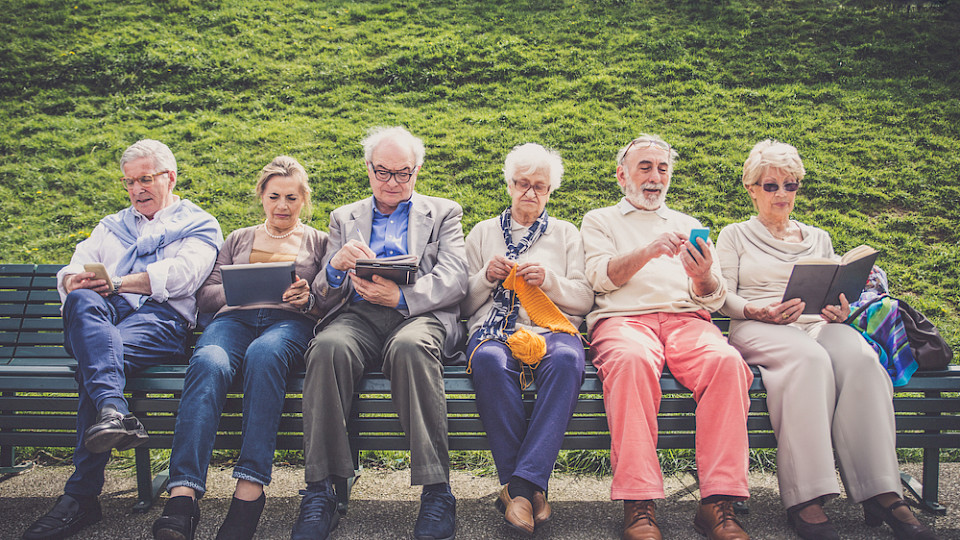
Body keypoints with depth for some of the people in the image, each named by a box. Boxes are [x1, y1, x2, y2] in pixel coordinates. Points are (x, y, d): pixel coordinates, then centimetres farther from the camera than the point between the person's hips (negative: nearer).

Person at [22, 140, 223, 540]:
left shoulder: (199, 225, 20)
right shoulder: (111, 226, 36)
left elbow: (182, 274, -2)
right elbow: (71, 272, 21)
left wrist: (117, 283, -11)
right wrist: (76, 281, -7)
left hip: (160, 317, -3)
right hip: (97, 320, 4)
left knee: (102, 358, -36)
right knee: (84, 301, -36)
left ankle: (81, 496, -40)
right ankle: (113, 411, -59)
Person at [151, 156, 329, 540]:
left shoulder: (318, 242, 26)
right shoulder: (238, 239, 32)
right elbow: (205, 294, 21)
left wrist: (308, 298, -8)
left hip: (289, 321, -2)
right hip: (234, 318, 2)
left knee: (263, 355, -40)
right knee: (209, 363, -36)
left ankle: (249, 492, -46)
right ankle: (182, 496, -47)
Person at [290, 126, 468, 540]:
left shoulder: (443, 213, 19)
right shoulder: (344, 218, 26)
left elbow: (454, 280, 3)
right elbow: (324, 294, 16)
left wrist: (401, 296, -16)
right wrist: (336, 266, -9)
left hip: (420, 316, -2)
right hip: (358, 316, 2)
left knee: (410, 347, -38)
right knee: (328, 347, -33)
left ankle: (436, 492, -34)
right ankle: (319, 492, -31)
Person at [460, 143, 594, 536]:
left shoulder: (566, 234, 23)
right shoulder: (483, 232, 24)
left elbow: (584, 299, 13)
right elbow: (465, 305, 19)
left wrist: (549, 279, -5)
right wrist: (486, 278, -1)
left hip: (552, 326, 0)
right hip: (495, 326, 0)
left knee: (566, 360, -38)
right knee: (490, 361, -38)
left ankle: (521, 484, -37)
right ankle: (530, 489, -32)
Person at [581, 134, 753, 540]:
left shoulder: (688, 225, 29)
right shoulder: (600, 220, 22)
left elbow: (715, 299, 17)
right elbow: (601, 277, 2)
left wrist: (703, 277, -7)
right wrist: (649, 251, -14)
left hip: (687, 319, 3)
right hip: (623, 318, -2)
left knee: (726, 360, -32)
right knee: (633, 359, -39)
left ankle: (718, 502, -32)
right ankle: (638, 506, -39)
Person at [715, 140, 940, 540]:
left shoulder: (818, 238, 29)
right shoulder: (735, 236, 18)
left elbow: (838, 292, 23)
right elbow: (724, 297, 6)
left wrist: (840, 311, -3)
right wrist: (760, 311, -15)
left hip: (817, 323, 4)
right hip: (758, 328, -3)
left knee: (860, 358, -34)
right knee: (809, 358, -40)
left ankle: (881, 494, -39)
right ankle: (804, 498, -44)